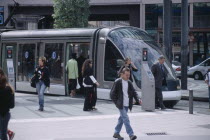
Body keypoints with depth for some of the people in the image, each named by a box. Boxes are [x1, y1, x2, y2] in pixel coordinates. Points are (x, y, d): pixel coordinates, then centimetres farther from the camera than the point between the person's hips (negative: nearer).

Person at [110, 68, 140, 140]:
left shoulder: (129, 83, 9)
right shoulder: (117, 82, -9)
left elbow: (133, 92, 11)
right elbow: (112, 93, -6)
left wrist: (138, 99, -6)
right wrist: (116, 102, -10)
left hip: (127, 105, 7)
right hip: (121, 105, -6)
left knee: (122, 119, 14)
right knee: (126, 119, -12)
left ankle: (116, 133, 25)